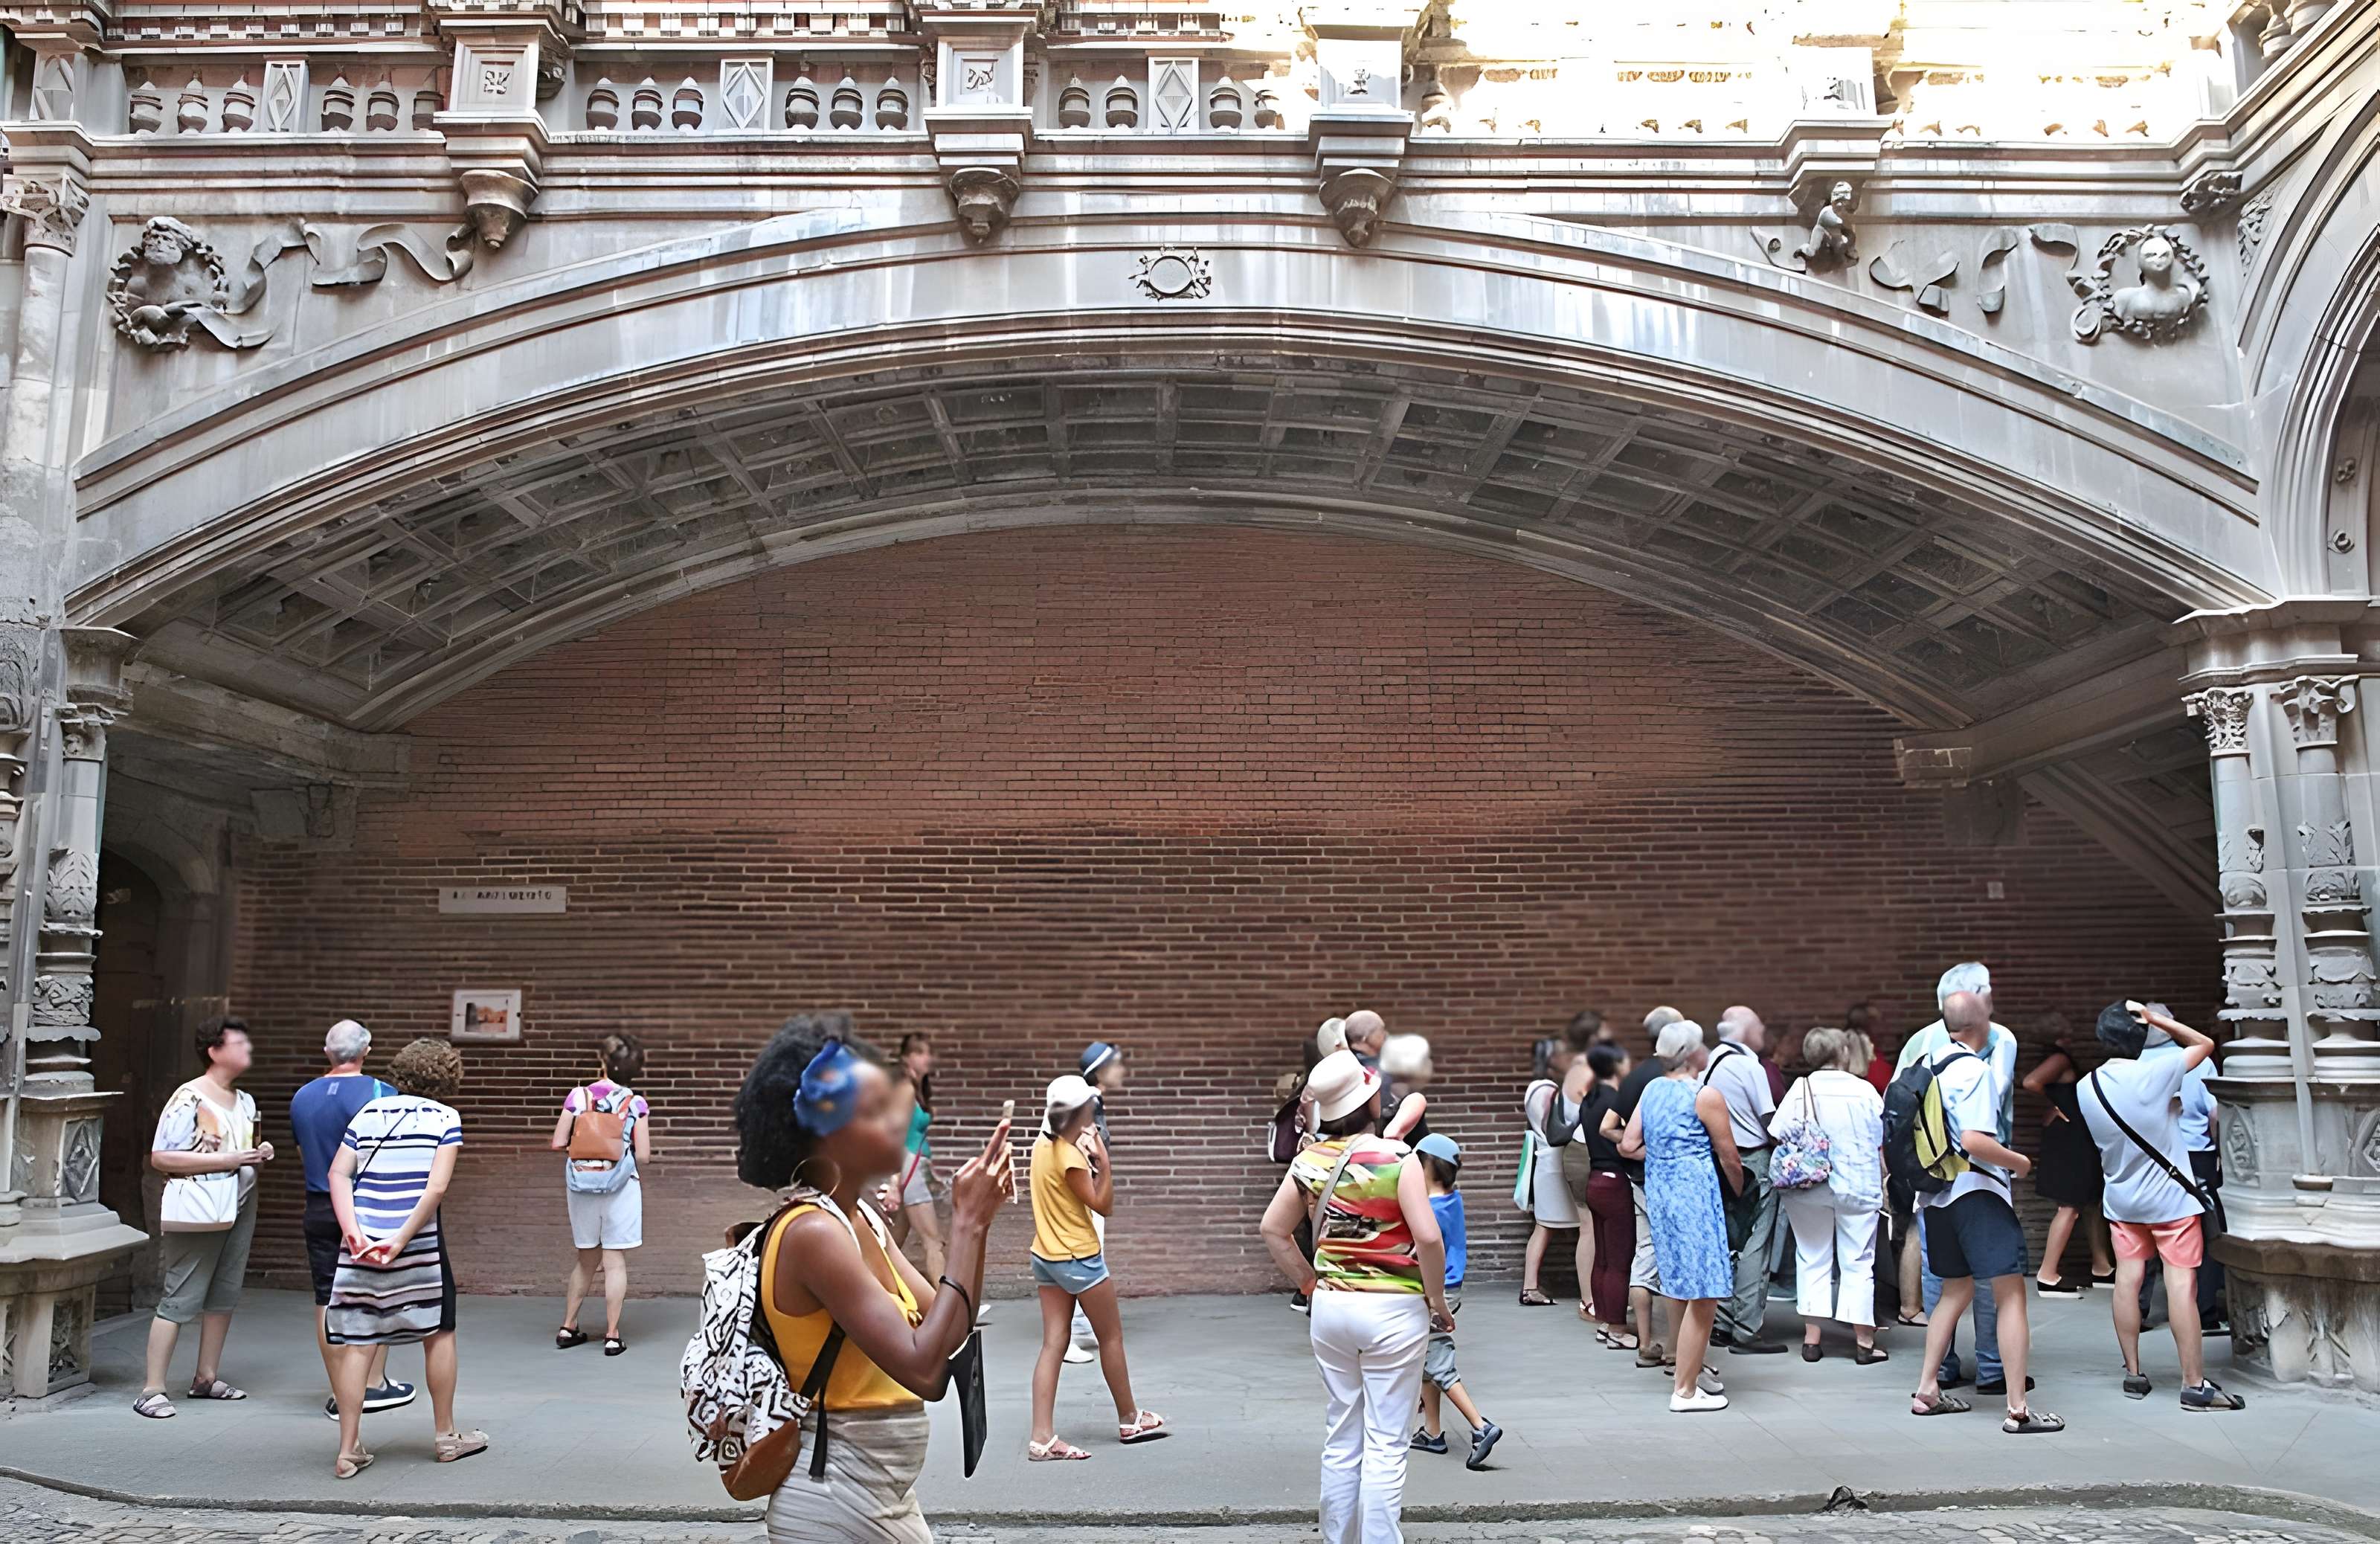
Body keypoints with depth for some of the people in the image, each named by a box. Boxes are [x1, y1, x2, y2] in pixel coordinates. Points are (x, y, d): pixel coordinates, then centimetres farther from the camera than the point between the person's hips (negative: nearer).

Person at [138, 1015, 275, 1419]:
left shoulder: (245, 1101, 13)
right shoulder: (189, 1099, -12)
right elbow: (160, 1157, -18)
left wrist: (260, 1154, 4)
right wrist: (225, 1160, -21)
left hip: (241, 1208, 8)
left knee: (224, 1295, 12)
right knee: (180, 1300, -5)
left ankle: (206, 1378, 22)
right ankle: (153, 1390, 0)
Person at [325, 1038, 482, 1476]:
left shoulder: (369, 1112, 11)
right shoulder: (445, 1117, 0)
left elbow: (338, 1173, 0)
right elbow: (437, 1186, -13)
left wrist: (352, 1231, -9)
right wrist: (401, 1240, -13)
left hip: (361, 1244, 3)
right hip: (420, 1244, -3)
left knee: (357, 1342, 8)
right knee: (439, 1333, 14)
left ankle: (348, 1450, 8)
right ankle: (445, 1436, 25)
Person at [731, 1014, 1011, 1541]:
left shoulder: (860, 1218, 5)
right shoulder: (813, 1233, -22)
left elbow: (948, 1335, 4)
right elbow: (924, 1370, -29)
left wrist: (974, 1218, -6)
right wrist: (968, 1225, -24)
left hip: (873, 1494, 9)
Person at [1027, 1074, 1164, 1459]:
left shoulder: (1044, 1145, 3)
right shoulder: (1071, 1157, -21)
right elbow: (1102, 1205, -14)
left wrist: (1086, 1155, 3)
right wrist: (1105, 1164, -20)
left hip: (1046, 1256, 8)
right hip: (1079, 1258, -8)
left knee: (1053, 1344, 5)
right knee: (1112, 1337, 11)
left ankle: (1042, 1438, 1)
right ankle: (1130, 1419, 26)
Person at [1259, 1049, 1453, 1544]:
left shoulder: (1310, 1160, 1)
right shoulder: (1397, 1158, -15)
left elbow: (1273, 1230, 7)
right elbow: (1428, 1238, -19)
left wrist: (1311, 1285, 11)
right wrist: (1438, 1303, -6)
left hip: (1331, 1308, 5)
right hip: (1393, 1312, -5)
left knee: (1341, 1441, 16)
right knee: (1385, 1446, 3)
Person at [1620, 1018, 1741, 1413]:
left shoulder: (1652, 1089, 8)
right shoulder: (1707, 1095, -12)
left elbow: (1629, 1145, 6)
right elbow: (1729, 1158, -5)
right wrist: (1741, 1191, 12)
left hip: (1658, 1193, 8)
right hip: (1694, 1194, -8)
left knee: (1679, 1287, 20)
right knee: (1702, 1297, -1)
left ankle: (1689, 1368, 33)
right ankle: (1685, 1391, 3)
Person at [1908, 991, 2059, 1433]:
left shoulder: (1929, 1064, 9)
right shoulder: (1976, 1070, -15)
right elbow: (1975, 1143, -23)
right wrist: (2019, 1162, -7)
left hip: (1936, 1194, 8)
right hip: (1976, 1190, -8)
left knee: (1955, 1290, 19)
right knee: (2011, 1292, -5)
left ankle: (1927, 1389, 20)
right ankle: (2018, 1408, -8)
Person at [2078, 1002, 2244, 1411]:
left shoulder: (2086, 1088, -3)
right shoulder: (2154, 1075, -19)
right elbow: (2205, 1044, -5)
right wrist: (2155, 1017, -10)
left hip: (2121, 1199, 5)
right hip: (2171, 1198, -5)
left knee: (2127, 1281, 8)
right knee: (2182, 1285, -2)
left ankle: (2133, 1374, 15)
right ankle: (2195, 1384, 0)